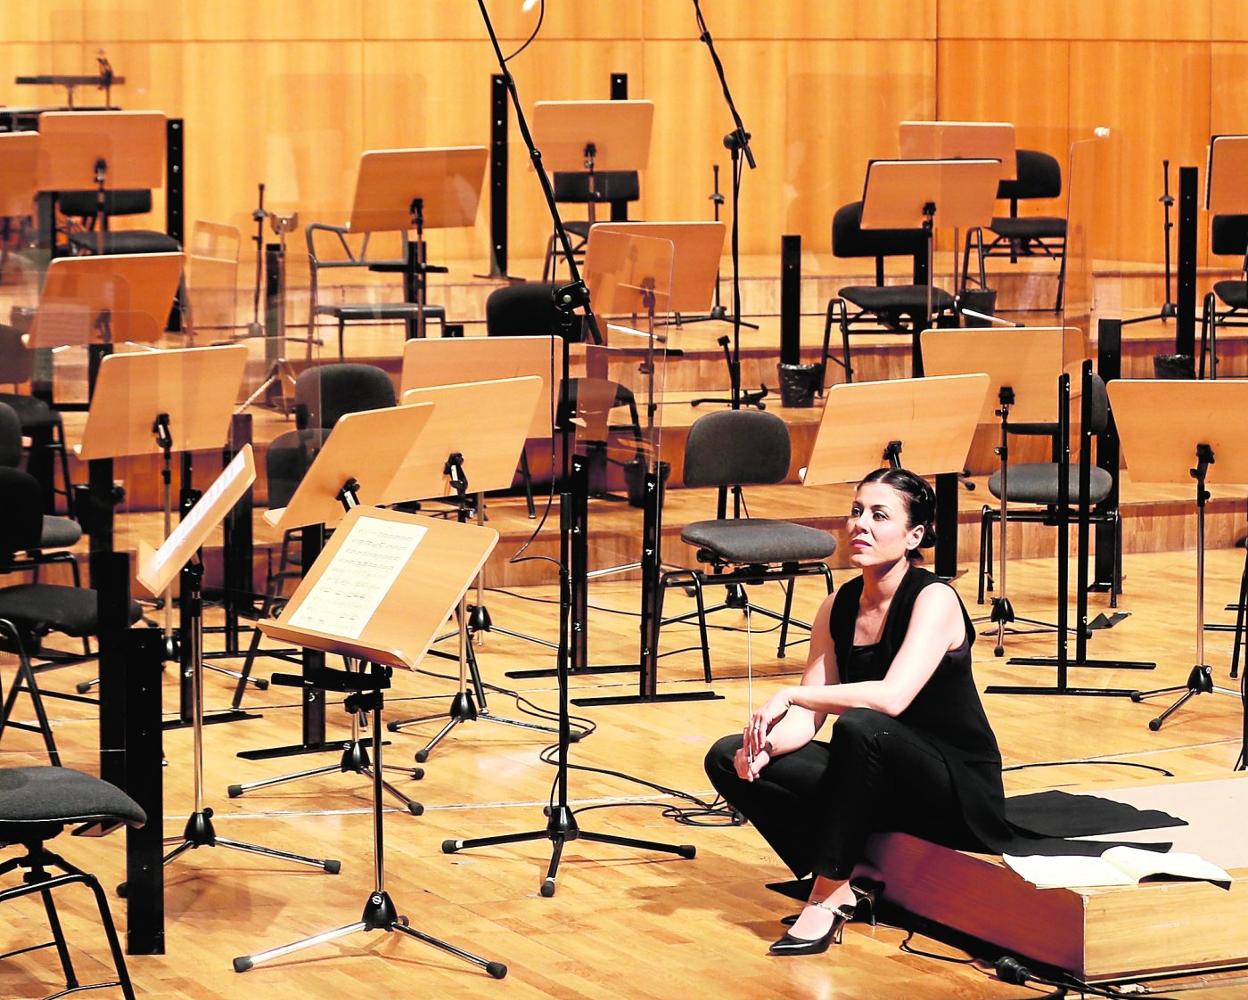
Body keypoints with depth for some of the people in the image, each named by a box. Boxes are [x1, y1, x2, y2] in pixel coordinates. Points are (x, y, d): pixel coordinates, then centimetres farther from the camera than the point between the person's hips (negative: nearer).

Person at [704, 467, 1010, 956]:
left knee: (860, 727, -37)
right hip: (883, 783, 7)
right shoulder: (840, 606, 3)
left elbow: (892, 697, -34)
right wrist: (765, 744, -21)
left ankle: (830, 897, -24)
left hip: (962, 793, -7)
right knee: (728, 759, -7)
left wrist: (790, 694, -30)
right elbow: (808, 719, 0)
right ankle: (850, 878, -6)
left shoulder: (934, 599, -18)